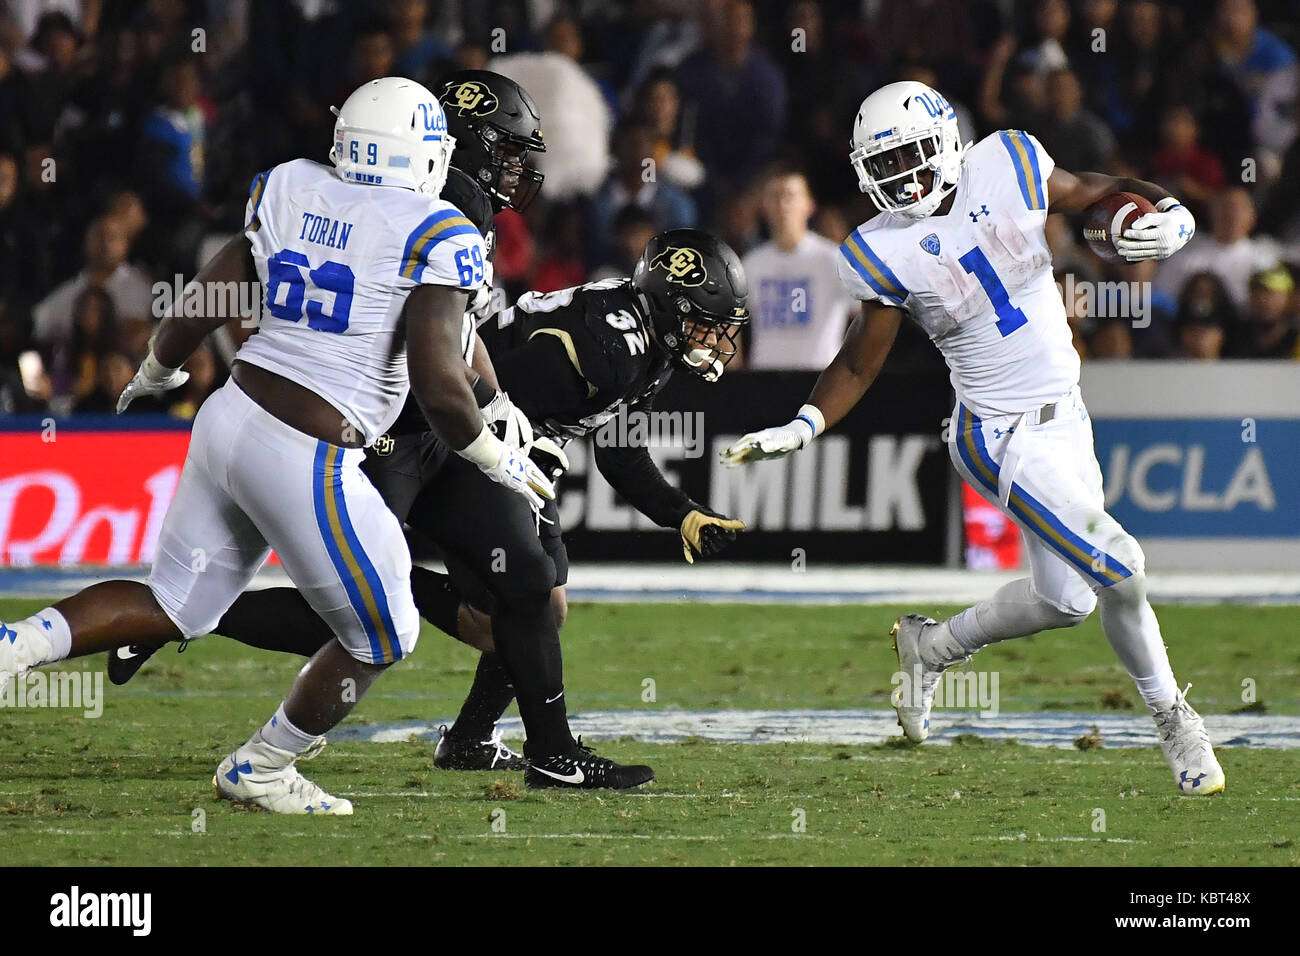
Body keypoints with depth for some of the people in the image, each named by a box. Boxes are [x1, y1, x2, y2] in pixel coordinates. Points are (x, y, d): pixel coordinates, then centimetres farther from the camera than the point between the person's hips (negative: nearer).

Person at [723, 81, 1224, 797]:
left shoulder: (1009, 169, -5)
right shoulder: (888, 253, -11)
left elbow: (1106, 195, 7)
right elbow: (859, 366, -1)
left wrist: (1168, 221, -14)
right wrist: (799, 430, -14)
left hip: (1064, 415, 5)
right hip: (1003, 437, -5)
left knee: (1065, 597, 10)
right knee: (1118, 569, -15)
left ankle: (931, 647, 32)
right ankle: (1173, 720, 5)